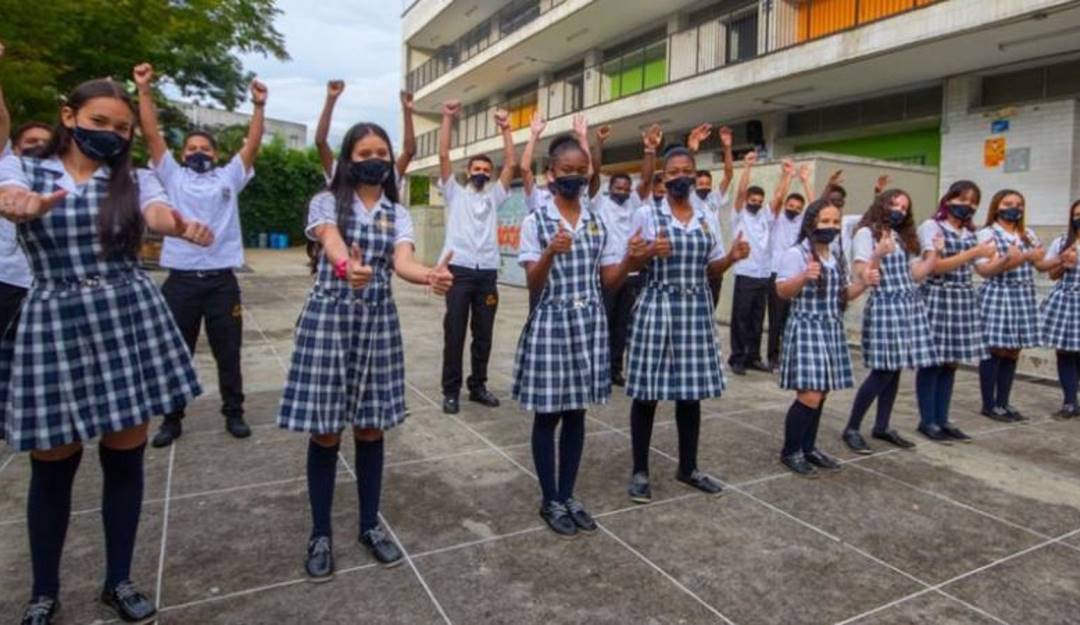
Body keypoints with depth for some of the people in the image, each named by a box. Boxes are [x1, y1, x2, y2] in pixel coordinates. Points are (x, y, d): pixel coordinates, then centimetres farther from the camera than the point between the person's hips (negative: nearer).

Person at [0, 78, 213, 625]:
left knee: (125, 458, 8)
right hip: (53, 324, 0)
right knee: (53, 468, 10)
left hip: (129, 321, 1)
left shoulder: (134, 180, 6)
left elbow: (157, 212, -16)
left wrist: (182, 226, -40)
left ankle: (118, 581, 26)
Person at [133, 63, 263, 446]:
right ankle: (172, 420, 22)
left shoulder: (229, 177, 11)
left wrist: (259, 107, -8)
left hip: (222, 280, 0)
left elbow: (253, 143, 2)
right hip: (181, 280, 1)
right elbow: (152, 135, 5)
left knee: (228, 353, 8)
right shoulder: (172, 177, 11)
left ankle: (234, 414, 21)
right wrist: (144, 90, -2)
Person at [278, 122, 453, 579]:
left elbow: (402, 261, -10)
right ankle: (320, 534, 19)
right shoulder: (326, 202, 1)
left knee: (371, 427, 9)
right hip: (329, 316, -2)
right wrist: (347, 266, -46)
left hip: (378, 320, 3)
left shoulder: (398, 214, 9)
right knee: (326, 430, 3)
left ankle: (370, 526, 25)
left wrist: (431, 275, -34)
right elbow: (331, 240, -22)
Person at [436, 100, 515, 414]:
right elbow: (444, 156, 1)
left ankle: (477, 386, 19)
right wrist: (447, 118, -3)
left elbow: (510, 163, 9)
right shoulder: (454, 192, 11)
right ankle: (451, 390, 7)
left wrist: (505, 128, 5)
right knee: (454, 333, 0)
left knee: (483, 334, 8)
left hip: (487, 272, 3)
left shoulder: (494, 195, 18)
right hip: (459, 270, -3)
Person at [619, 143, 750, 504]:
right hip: (657, 309, -4)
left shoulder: (708, 219, 11)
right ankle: (640, 471, 14)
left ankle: (688, 467, 27)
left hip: (696, 311, 4)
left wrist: (732, 257, -5)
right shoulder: (646, 214, -1)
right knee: (647, 392, 0)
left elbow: (711, 269, 15)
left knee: (692, 391, 11)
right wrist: (651, 252, -20)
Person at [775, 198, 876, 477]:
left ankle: (809, 447, 23)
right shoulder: (796, 253, -9)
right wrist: (803, 277, -34)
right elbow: (782, 291, -16)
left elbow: (844, 294, 20)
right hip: (806, 329, -7)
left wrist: (863, 283, 1)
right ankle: (790, 451, 4)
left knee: (821, 393, 9)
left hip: (832, 330, 8)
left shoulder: (838, 255, 15)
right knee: (810, 395, -12)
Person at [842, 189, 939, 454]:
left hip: (910, 306, 8)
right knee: (883, 371, -9)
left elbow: (916, 274, 16)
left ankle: (882, 427, 19)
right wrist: (879, 254, -23)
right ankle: (851, 429, 0)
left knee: (895, 369, 7)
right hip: (884, 305, -7)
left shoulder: (903, 238, 21)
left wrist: (934, 251, 9)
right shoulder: (866, 233, -2)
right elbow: (860, 275, -10)